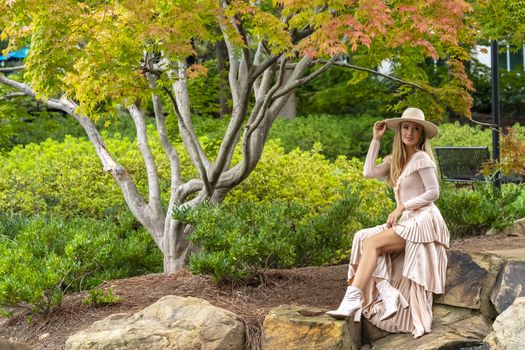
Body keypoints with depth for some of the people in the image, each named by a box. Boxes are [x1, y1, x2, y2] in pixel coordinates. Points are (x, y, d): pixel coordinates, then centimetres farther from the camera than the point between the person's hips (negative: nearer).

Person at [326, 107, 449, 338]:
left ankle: (353, 298, -28)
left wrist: (401, 207, -15)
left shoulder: (421, 158, -6)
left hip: (423, 220, -8)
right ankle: (387, 292, -21)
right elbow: (369, 172, 2)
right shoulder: (395, 160, 17)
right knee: (362, 238, -12)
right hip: (407, 221, 8)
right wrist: (376, 139, 4)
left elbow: (433, 192, -11)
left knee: (372, 243, -22)